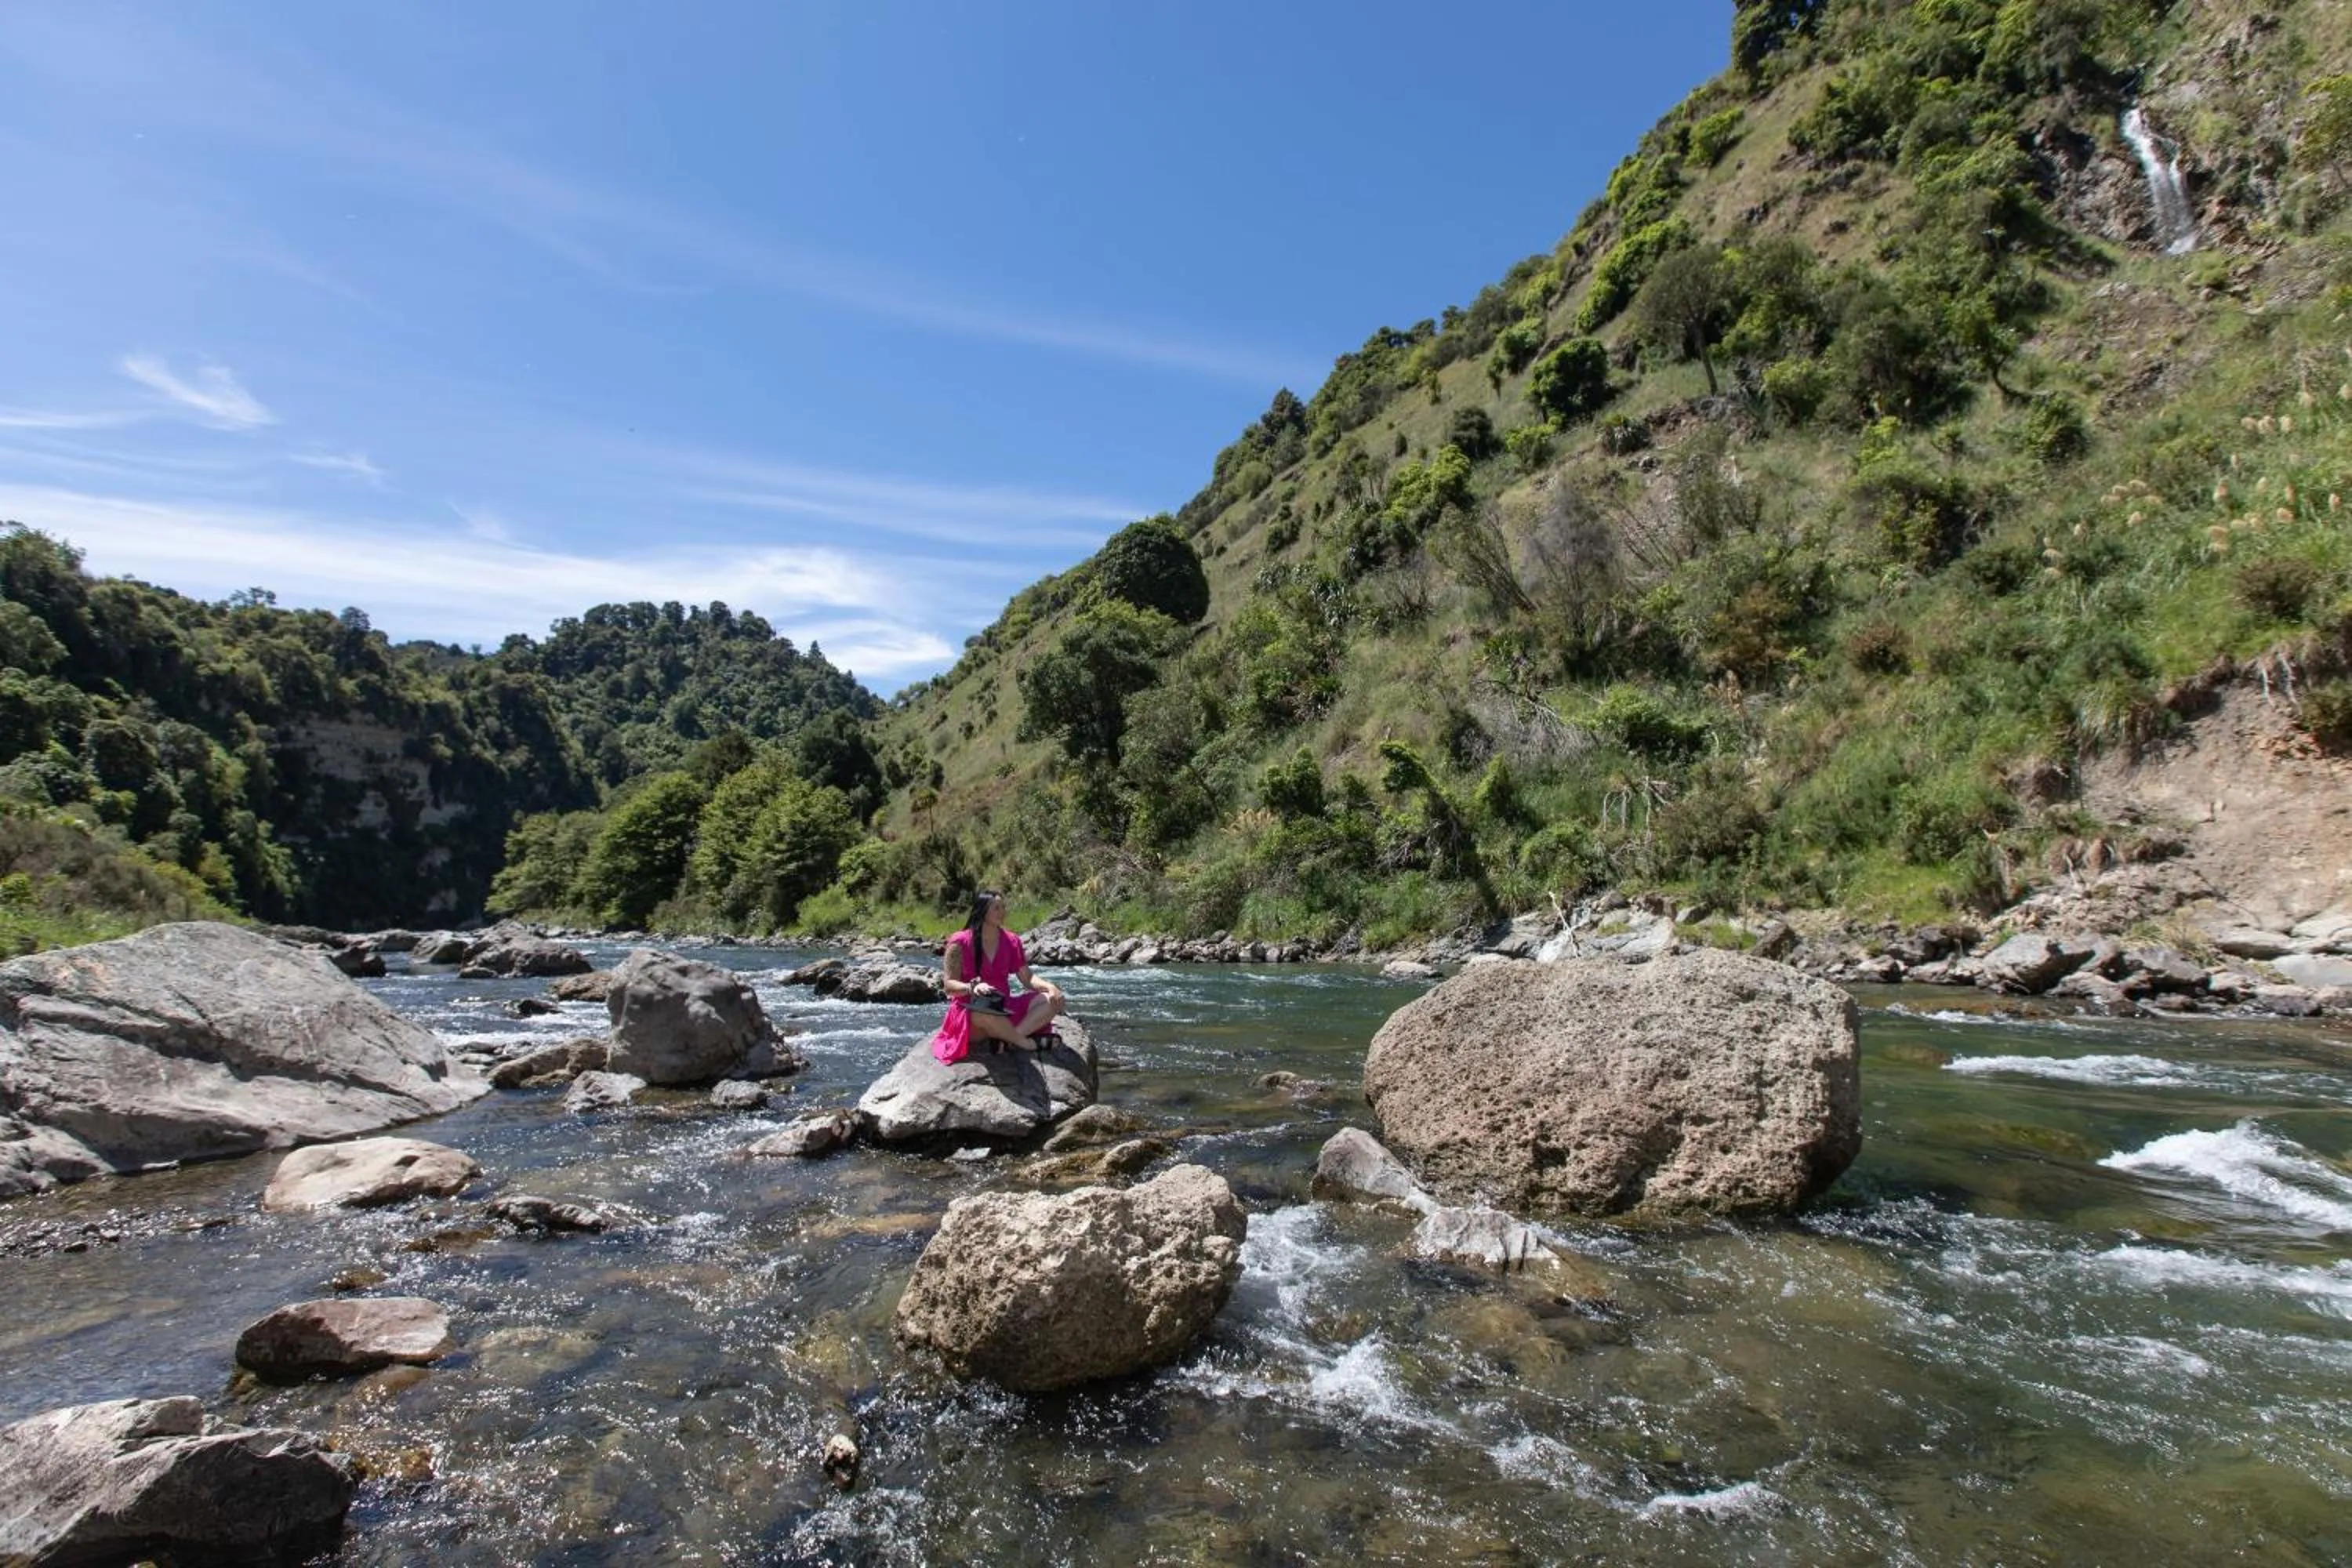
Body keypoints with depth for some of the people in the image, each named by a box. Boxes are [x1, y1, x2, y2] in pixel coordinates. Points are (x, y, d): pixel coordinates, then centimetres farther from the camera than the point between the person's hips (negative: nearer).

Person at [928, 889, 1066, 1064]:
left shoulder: (1011, 941, 8)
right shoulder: (960, 943, -5)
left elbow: (1027, 978, 7)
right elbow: (950, 986, -10)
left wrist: (1048, 986, -14)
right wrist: (973, 987, -31)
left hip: (1004, 1009, 6)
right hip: (970, 1012, -6)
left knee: (1055, 1000, -13)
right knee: (984, 1011, -43)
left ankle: (1008, 1038, -31)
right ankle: (1028, 1043, -20)